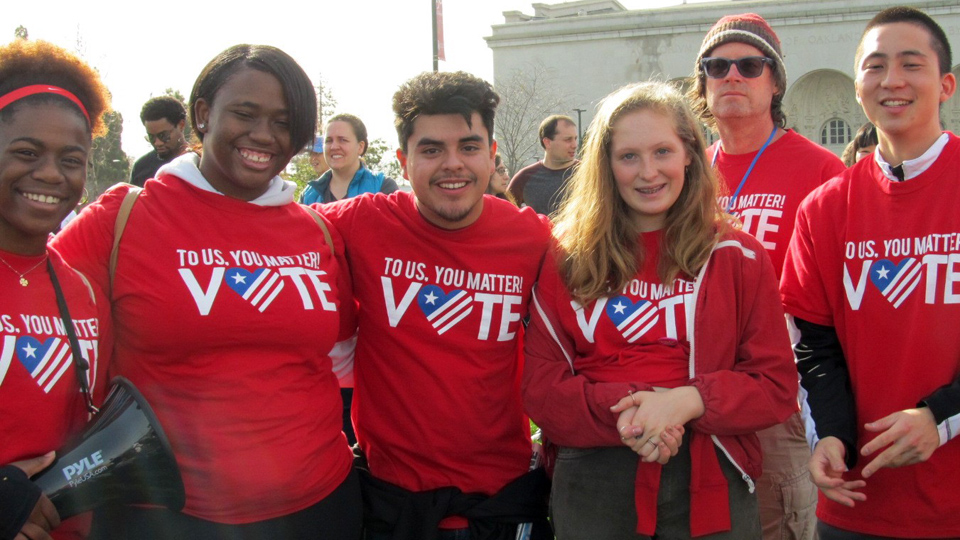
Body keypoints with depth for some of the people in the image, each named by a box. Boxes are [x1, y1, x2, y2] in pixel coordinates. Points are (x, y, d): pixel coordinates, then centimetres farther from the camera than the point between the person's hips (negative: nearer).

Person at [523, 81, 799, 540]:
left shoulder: (738, 257, 2)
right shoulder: (568, 259, 2)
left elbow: (777, 386, -1)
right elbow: (541, 388, -2)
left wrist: (688, 401, -18)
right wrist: (621, 412, -19)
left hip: (709, 483, 0)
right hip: (593, 484, 0)